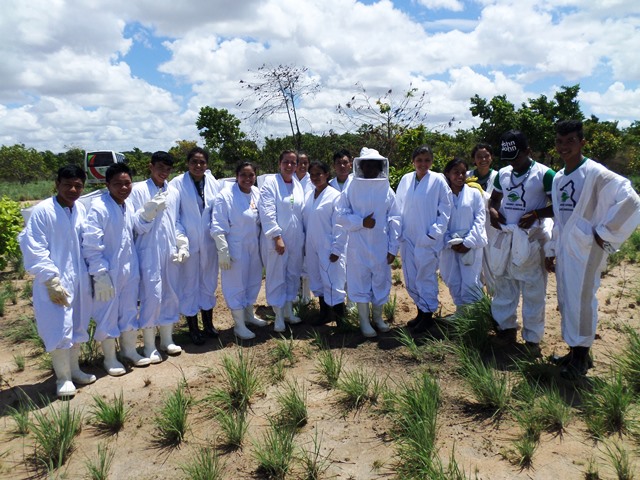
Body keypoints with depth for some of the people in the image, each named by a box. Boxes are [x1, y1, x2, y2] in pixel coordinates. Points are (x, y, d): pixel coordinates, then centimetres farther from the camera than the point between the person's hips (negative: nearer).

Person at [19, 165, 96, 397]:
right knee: (59, 329, 2)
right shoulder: (42, 211, -14)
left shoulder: (81, 209, 1)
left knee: (76, 326, 17)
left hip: (79, 280, 6)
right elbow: (35, 250, -14)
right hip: (54, 282, -5)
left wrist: (90, 274, 7)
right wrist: (52, 281, -17)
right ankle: (63, 377, 19)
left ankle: (74, 369, 34)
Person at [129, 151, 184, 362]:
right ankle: (149, 345, 10)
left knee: (170, 295, 11)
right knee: (152, 296, -4)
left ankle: (167, 338, 27)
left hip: (169, 251, 5)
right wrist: (150, 210, -24)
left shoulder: (173, 192, 8)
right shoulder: (138, 190, -4)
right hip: (149, 252, -5)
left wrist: (182, 245, 3)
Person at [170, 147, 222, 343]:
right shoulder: (177, 184, -11)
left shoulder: (213, 183, 0)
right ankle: (193, 328, 23)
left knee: (208, 283, 15)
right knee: (189, 285, 8)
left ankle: (208, 323, 32)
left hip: (209, 242, 4)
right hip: (188, 243, -3)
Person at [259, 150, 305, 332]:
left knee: (293, 275, 14)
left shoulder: (298, 184, 9)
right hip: (276, 239, -5)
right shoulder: (270, 182, -8)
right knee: (277, 277, 4)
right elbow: (267, 211, -15)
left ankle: (289, 311, 29)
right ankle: (278, 316, 16)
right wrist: (277, 237, -19)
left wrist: (303, 235, 10)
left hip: (296, 239, 6)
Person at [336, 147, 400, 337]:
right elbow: (341, 214, -3)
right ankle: (364, 320, 20)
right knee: (361, 281, 6)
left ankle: (377, 316, 30)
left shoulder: (387, 190, 1)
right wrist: (361, 222, -16)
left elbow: (394, 220, 2)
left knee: (381, 280, 11)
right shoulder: (351, 189, -3)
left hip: (381, 246, 2)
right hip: (358, 245, -2)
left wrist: (393, 248, -1)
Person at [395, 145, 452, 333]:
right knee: (410, 278, 11)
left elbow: (445, 211, -5)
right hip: (408, 237, 5)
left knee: (426, 276, 2)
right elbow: (399, 206, 10)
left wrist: (434, 233, -10)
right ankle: (420, 310, 29)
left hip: (428, 239, -4)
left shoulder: (438, 181, -6)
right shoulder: (405, 180, 5)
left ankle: (428, 315, 18)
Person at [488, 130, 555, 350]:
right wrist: (492, 210, -1)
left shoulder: (544, 174, -9)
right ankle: (507, 327, 27)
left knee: (533, 289, 2)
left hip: (530, 239, -5)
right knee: (504, 285, 13)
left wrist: (536, 214, -21)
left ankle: (532, 337, 14)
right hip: (504, 237, 6)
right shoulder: (502, 173, 8)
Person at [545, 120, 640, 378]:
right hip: (564, 249, 8)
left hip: (586, 250, -7)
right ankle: (574, 350, 28)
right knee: (565, 301, 13)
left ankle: (581, 357, 16)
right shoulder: (558, 178, 10)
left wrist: (603, 233, -15)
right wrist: (551, 250, 17)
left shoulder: (595, 174, -14)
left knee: (581, 301, 0)